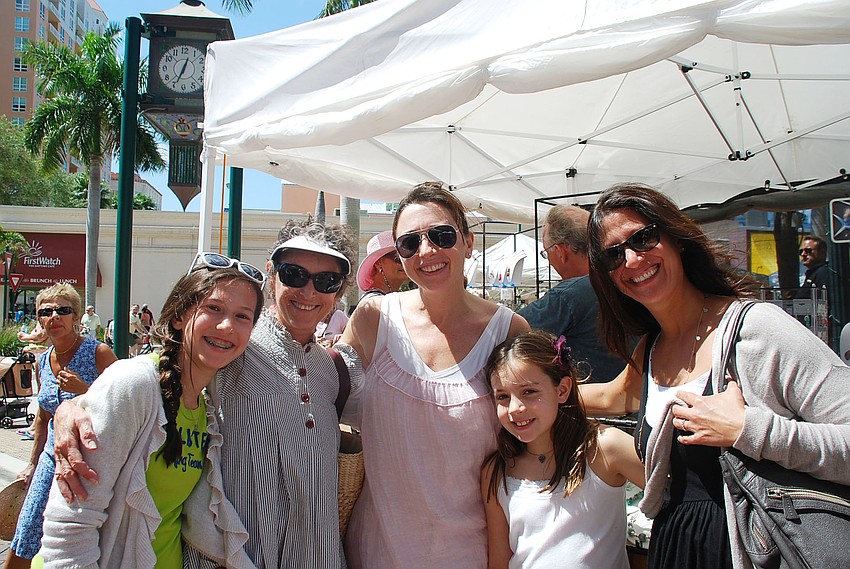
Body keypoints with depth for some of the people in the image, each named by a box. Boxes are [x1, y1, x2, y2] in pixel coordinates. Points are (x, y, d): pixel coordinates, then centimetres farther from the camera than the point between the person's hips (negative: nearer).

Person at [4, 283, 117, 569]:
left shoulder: (98, 353, -12)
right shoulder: (43, 362, 7)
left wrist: (84, 390, -24)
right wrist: (32, 463, 24)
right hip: (53, 457, 6)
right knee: (24, 542, 11)